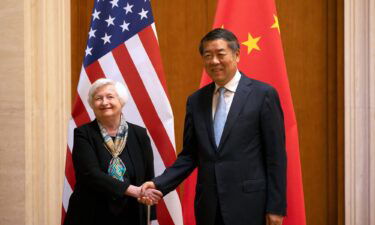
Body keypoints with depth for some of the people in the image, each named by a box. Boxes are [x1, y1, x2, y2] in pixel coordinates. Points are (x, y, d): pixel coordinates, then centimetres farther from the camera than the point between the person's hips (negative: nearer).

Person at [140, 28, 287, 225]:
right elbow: (189, 155, 10)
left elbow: (275, 155, -5)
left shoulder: (263, 94, -4)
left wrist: (276, 207, -7)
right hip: (208, 206, 4)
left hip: (247, 204, -4)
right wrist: (160, 184, -3)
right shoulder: (196, 100, 8)